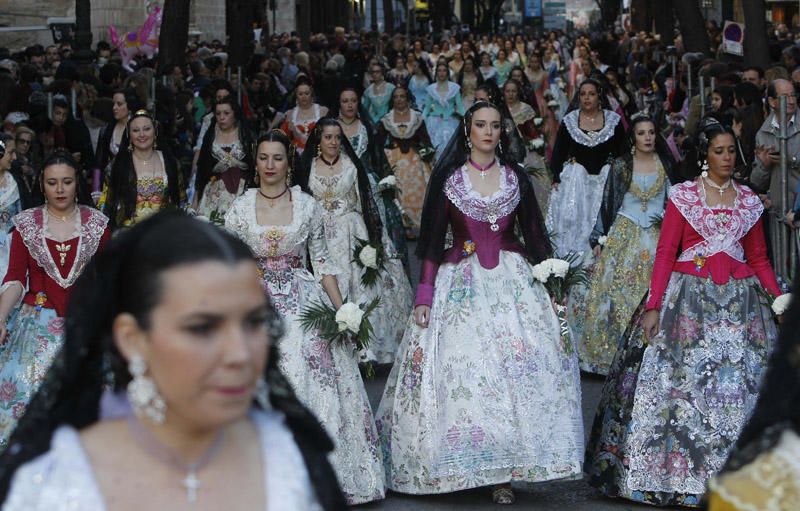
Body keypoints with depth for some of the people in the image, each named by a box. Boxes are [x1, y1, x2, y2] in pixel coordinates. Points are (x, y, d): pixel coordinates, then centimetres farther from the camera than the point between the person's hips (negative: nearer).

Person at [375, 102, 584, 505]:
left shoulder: (515, 177, 8)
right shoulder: (447, 178, 2)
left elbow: (533, 235, 11)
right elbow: (432, 240, 1)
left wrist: (549, 285, 3)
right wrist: (424, 297, -6)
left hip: (512, 282, 1)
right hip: (460, 286, -1)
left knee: (517, 371, -8)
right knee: (459, 370, -6)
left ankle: (503, 472, -3)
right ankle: (469, 465, 7)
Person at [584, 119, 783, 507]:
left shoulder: (749, 200, 11)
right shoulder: (684, 195, 1)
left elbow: (759, 259, 14)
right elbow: (665, 253, -4)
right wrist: (653, 306, -13)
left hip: (739, 298, 3)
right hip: (689, 295, -3)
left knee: (740, 382, 1)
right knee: (682, 378, -4)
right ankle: (676, 470, 5)